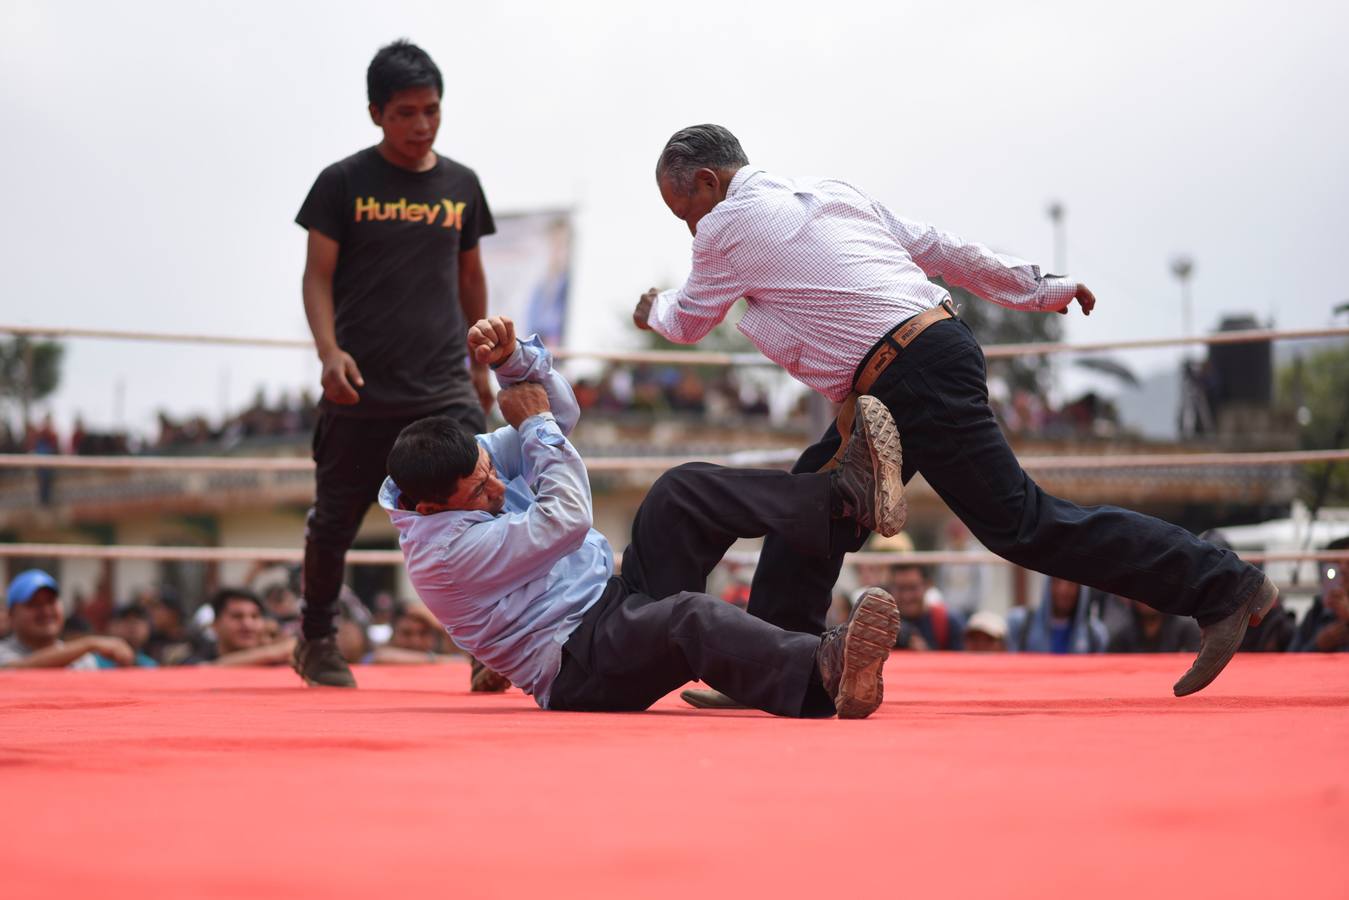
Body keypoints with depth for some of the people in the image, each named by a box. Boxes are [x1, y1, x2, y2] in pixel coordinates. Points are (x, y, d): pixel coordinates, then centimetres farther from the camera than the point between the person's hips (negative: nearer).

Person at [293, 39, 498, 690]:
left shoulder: (461, 185, 9)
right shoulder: (343, 183, 0)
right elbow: (318, 276, -2)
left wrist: (480, 363, 20)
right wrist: (329, 350, -17)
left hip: (445, 388, 2)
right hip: (362, 389, -2)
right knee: (335, 521, 8)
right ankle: (315, 638, 29)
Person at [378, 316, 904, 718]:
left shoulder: (467, 463, 7)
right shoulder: (442, 548, -20)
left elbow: (559, 411, 9)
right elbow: (566, 521, -22)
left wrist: (512, 358, -11)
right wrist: (535, 423, -9)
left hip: (618, 603, 10)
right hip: (577, 671, -10)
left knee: (683, 491, -5)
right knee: (690, 617, -39)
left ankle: (851, 492, -10)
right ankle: (825, 674, -64)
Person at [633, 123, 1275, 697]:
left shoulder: (728, 225, -2)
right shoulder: (828, 192, 19)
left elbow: (687, 324, 14)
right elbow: (934, 247, 21)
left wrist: (654, 308, 38)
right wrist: (1041, 289, 27)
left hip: (914, 382, -10)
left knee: (1023, 524, -7)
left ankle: (1223, 588, -4)